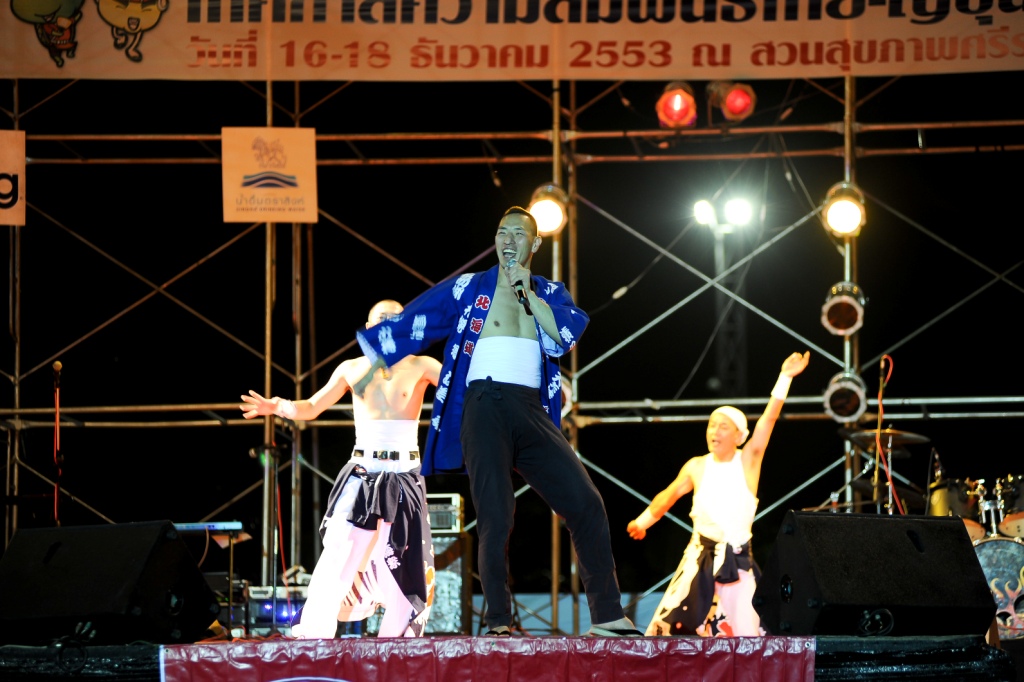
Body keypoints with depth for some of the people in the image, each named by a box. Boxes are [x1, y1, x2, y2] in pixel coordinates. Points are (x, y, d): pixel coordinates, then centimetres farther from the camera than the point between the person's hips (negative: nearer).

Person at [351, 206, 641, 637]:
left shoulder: (550, 293, 17)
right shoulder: (467, 289, 11)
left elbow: (568, 335, -2)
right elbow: (411, 326, 10)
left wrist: (528, 293, -4)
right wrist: (374, 364, 2)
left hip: (532, 413, 3)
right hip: (485, 407, -3)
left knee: (587, 505, -4)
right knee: (496, 516, -13)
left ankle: (607, 617, 4)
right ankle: (498, 622, -3)